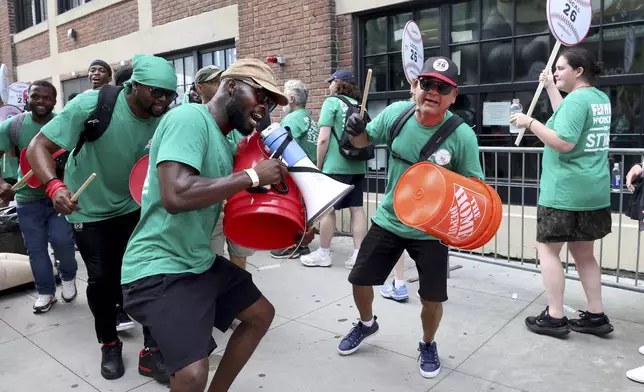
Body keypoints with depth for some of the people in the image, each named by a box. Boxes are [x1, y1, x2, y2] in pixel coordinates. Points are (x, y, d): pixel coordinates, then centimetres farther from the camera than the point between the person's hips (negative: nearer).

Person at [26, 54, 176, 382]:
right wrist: (54, 186, -42)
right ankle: (110, 345, 31)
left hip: (135, 207, 3)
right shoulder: (91, 105, -25)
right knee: (102, 278, 4)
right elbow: (38, 147, -24)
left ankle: (152, 351, 12)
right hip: (90, 210, -2)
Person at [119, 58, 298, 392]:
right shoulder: (190, 117, -19)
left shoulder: (226, 144, 9)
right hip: (159, 267, -10)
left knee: (261, 314, 20)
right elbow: (176, 195, -33)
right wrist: (252, 176, -23)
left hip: (200, 260, 10)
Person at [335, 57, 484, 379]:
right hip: (388, 220, 3)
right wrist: (357, 131, -18)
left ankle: (428, 345, 37)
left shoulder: (462, 135, -21)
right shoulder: (395, 113, -13)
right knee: (359, 280, 12)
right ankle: (366, 324, 46)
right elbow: (364, 141, 4)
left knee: (432, 298, 3)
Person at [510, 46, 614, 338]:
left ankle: (555, 317, 5)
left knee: (547, 248, 2)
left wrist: (530, 123, -19)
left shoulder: (577, 99, -16)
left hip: (565, 193, -9)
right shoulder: (601, 99, 13)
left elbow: (564, 142, -26)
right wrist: (551, 88, 26)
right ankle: (596, 316, 21)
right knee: (583, 253, 16)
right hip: (592, 192, 9)